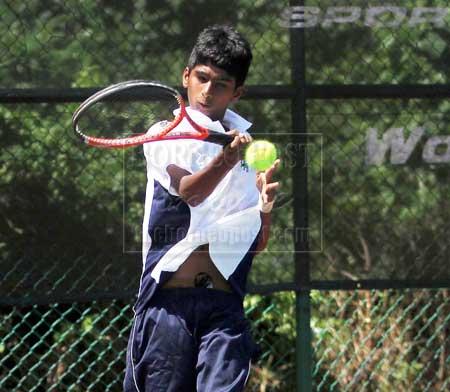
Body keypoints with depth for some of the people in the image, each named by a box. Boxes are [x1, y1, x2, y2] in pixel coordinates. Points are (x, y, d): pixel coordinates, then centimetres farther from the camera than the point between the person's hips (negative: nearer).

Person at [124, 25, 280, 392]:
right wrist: (226, 161, -33)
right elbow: (189, 191, -15)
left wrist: (265, 208, -2)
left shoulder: (250, 146, 18)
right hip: (168, 299, -2)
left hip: (224, 303, 2)